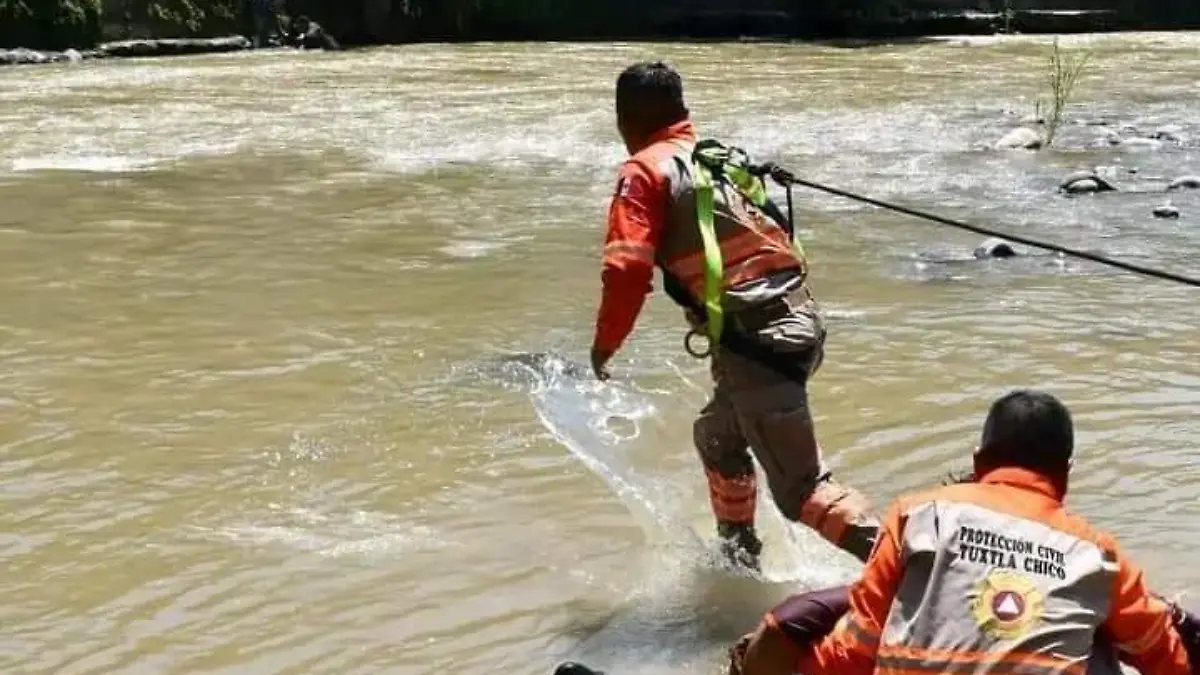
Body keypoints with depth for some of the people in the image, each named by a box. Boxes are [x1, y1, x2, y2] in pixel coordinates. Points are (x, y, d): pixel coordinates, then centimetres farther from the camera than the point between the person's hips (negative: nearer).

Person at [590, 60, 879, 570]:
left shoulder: (646, 171, -2)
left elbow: (628, 269, -12)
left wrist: (604, 347, 0)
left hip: (756, 339, -9)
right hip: (799, 320, 9)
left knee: (801, 489, -5)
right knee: (718, 435, 29)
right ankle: (739, 557, 40)